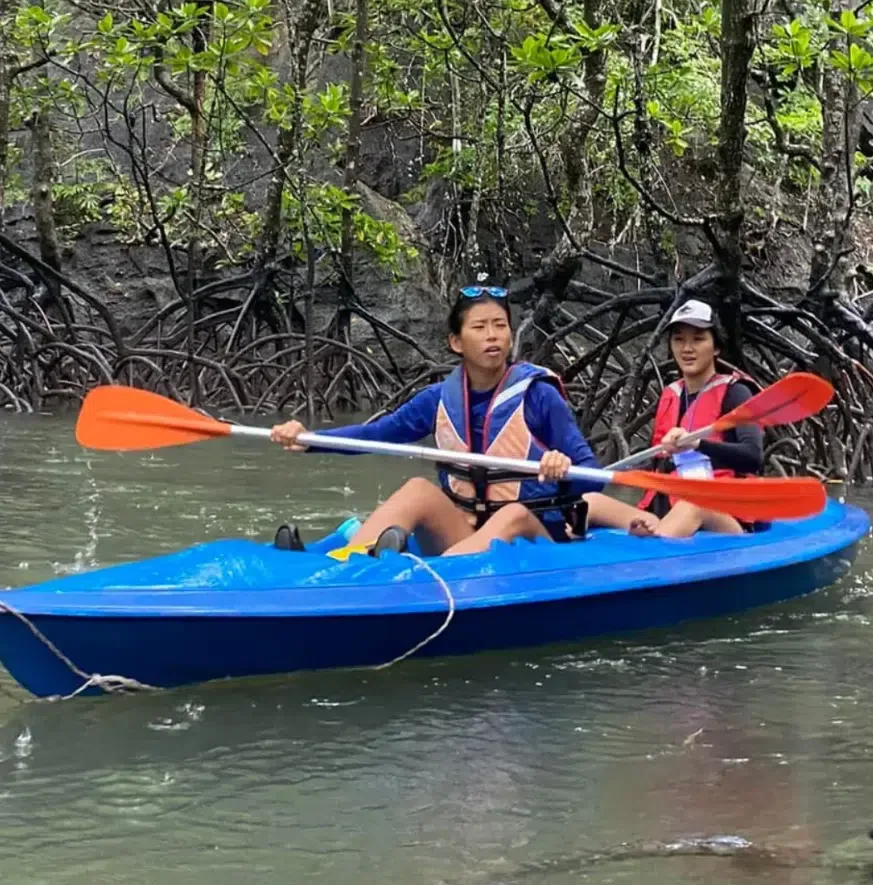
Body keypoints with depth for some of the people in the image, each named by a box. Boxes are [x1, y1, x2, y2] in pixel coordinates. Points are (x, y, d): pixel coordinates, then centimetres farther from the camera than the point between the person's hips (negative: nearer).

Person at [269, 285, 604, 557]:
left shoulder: (538, 395, -8)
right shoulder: (441, 399, 4)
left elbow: (591, 477, -12)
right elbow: (376, 432, 6)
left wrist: (564, 470, -36)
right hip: (463, 535, 4)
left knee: (513, 514, -35)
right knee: (419, 489, -21)